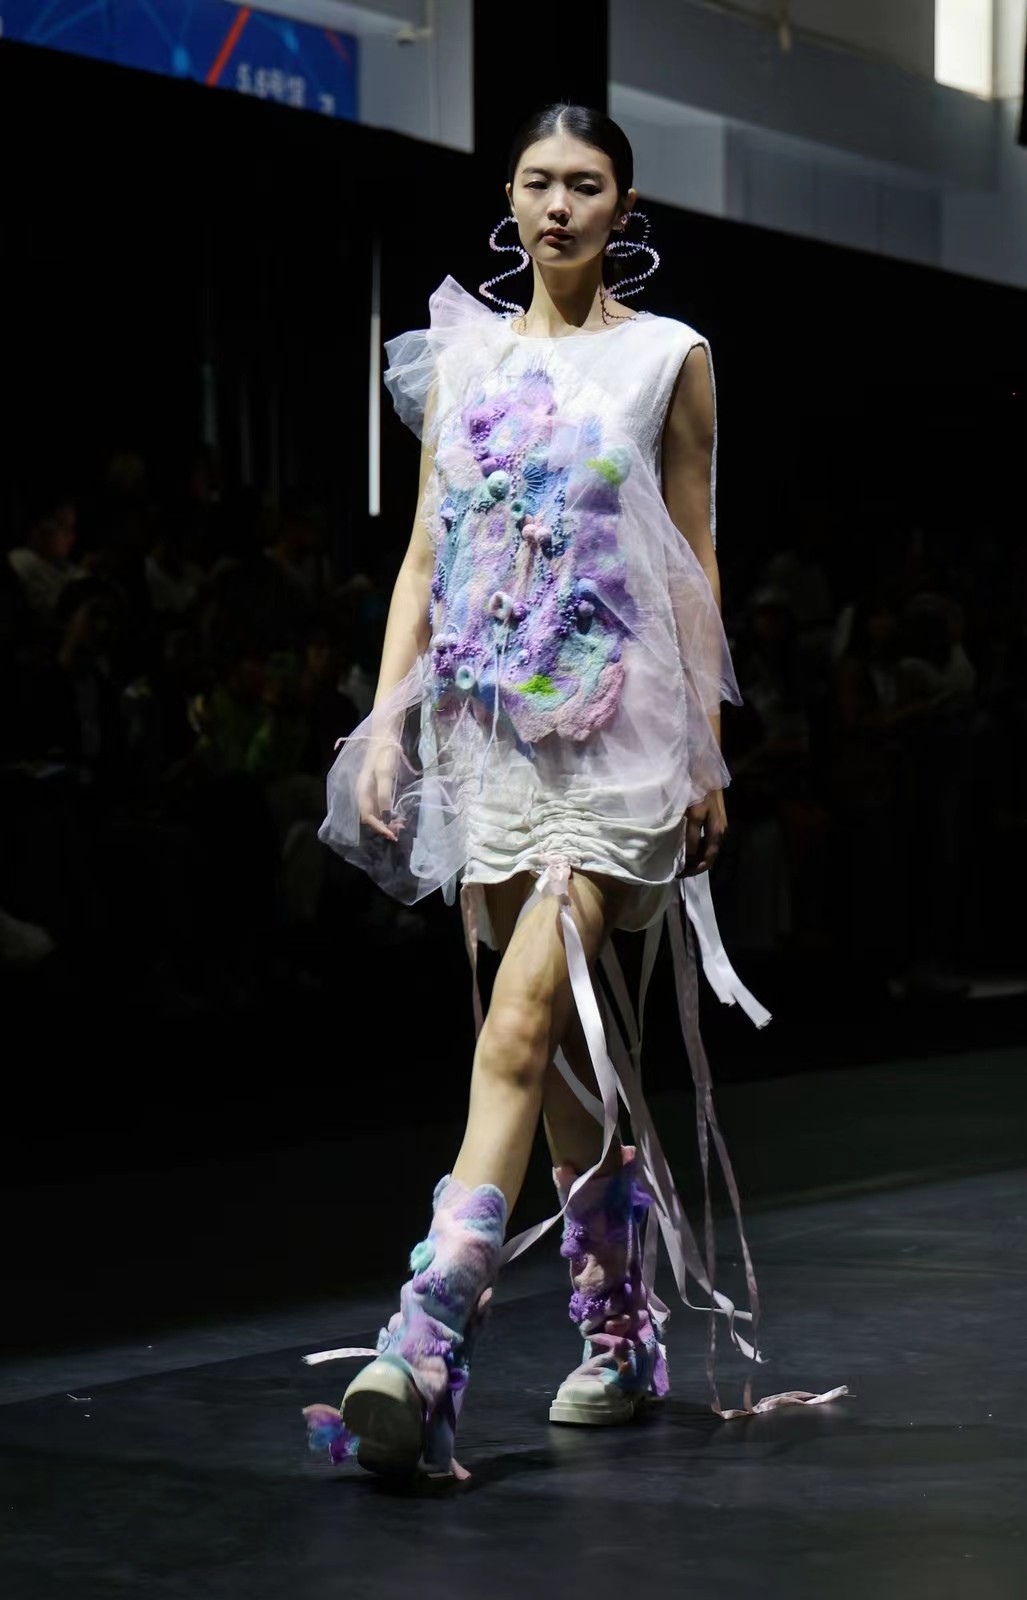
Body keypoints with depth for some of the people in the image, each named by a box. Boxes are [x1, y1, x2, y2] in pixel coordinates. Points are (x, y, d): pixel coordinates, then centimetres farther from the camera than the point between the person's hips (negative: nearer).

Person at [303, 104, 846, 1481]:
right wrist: (385, 722, 2)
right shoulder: (465, 355, 13)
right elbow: (425, 557, 12)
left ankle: (427, 1347, -24)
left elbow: (697, 567, 5)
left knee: (525, 1019, -16)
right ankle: (621, 1329, 20)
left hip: (616, 726, -4)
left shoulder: (669, 359, 5)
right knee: (562, 1033, 8)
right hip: (487, 721, 4)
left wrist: (708, 755, 0)